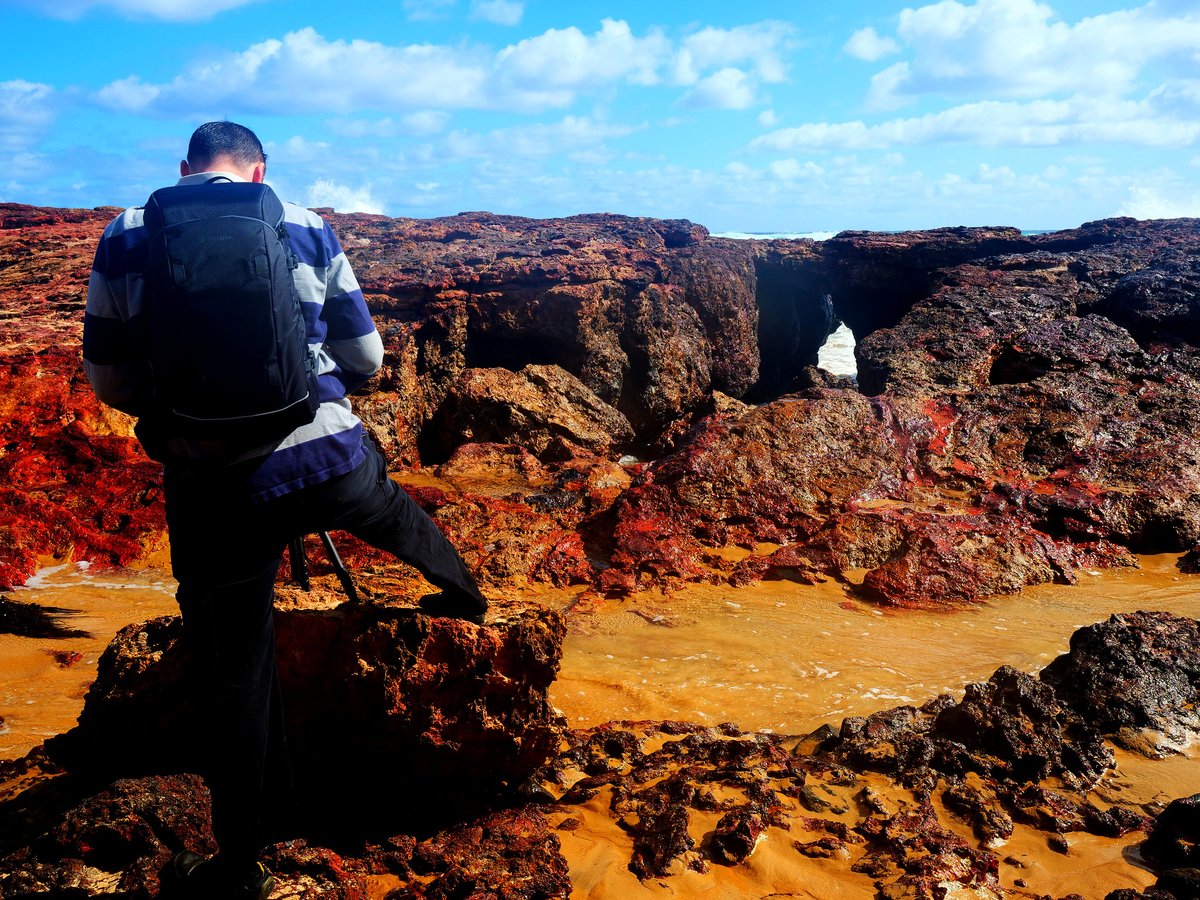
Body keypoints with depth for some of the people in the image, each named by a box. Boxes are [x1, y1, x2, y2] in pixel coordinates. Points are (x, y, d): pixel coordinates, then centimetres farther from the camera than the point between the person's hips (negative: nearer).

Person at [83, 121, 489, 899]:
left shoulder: (128, 237, 1)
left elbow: (108, 379, 6)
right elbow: (365, 356, 8)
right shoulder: (308, 229, 3)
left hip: (215, 491, -1)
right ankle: (465, 591, 65)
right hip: (331, 464, 1)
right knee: (389, 507, 36)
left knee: (235, 681, 12)